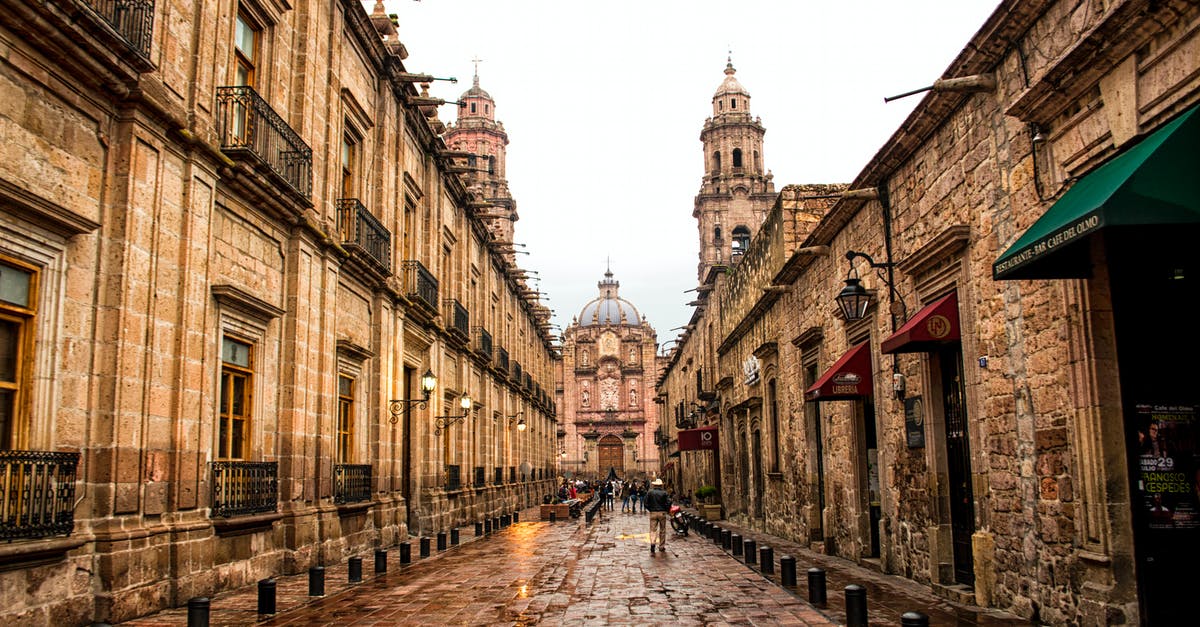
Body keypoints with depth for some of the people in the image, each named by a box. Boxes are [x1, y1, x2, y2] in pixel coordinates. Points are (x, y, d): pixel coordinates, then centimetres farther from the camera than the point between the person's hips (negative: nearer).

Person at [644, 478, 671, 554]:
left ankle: (652, 543, -23)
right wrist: (667, 510, 5)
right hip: (662, 513, 0)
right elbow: (669, 502, -10)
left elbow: (645, 503, -2)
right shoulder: (664, 493, -1)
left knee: (653, 530, 1)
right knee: (662, 530, 12)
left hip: (653, 513, 0)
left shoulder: (649, 492, 1)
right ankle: (661, 546, 18)